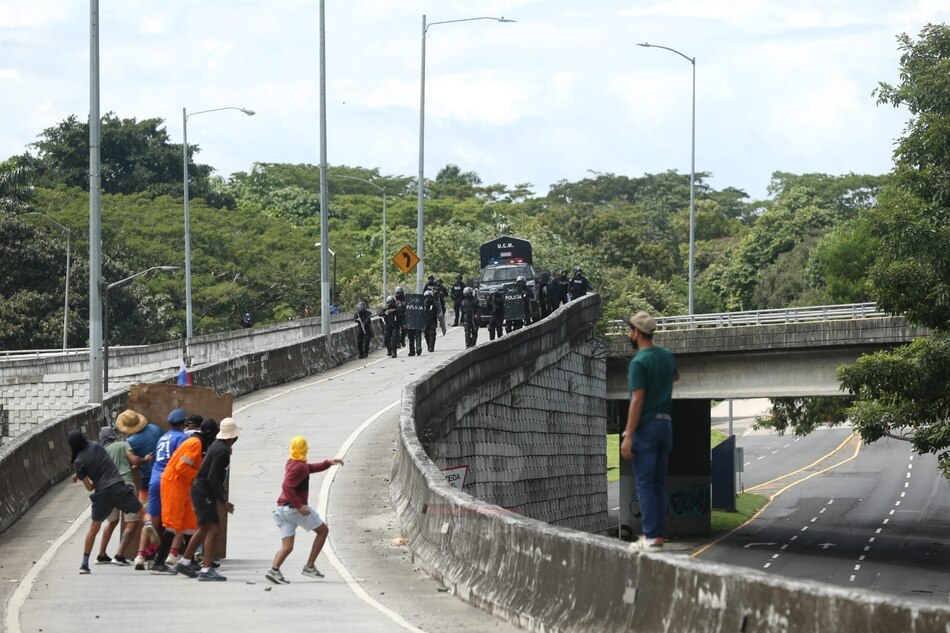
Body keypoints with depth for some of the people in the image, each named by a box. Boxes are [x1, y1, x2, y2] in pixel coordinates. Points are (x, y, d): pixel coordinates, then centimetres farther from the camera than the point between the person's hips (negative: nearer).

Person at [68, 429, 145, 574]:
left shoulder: (79, 462, -1)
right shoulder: (96, 447, 8)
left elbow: (89, 487, 1)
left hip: (102, 492, -1)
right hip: (118, 486, 1)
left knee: (94, 528, 14)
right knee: (142, 514, 6)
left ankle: (84, 564, 15)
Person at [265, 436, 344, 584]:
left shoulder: (291, 463, 16)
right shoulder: (299, 467, -13)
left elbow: (311, 468, 35)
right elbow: (287, 487, -23)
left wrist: (328, 463, 31)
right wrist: (299, 506, -24)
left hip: (282, 509, 8)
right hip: (295, 508, -8)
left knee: (287, 547, 3)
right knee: (323, 530, 11)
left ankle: (274, 570, -21)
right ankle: (309, 566, 6)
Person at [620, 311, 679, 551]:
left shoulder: (639, 362, -14)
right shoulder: (667, 356, 10)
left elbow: (637, 402, -18)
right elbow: (675, 376, 33)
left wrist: (628, 437, -17)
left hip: (646, 427, -7)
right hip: (666, 424, 7)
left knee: (645, 483, -6)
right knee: (659, 483, 10)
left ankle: (651, 535, -9)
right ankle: (659, 532, 10)